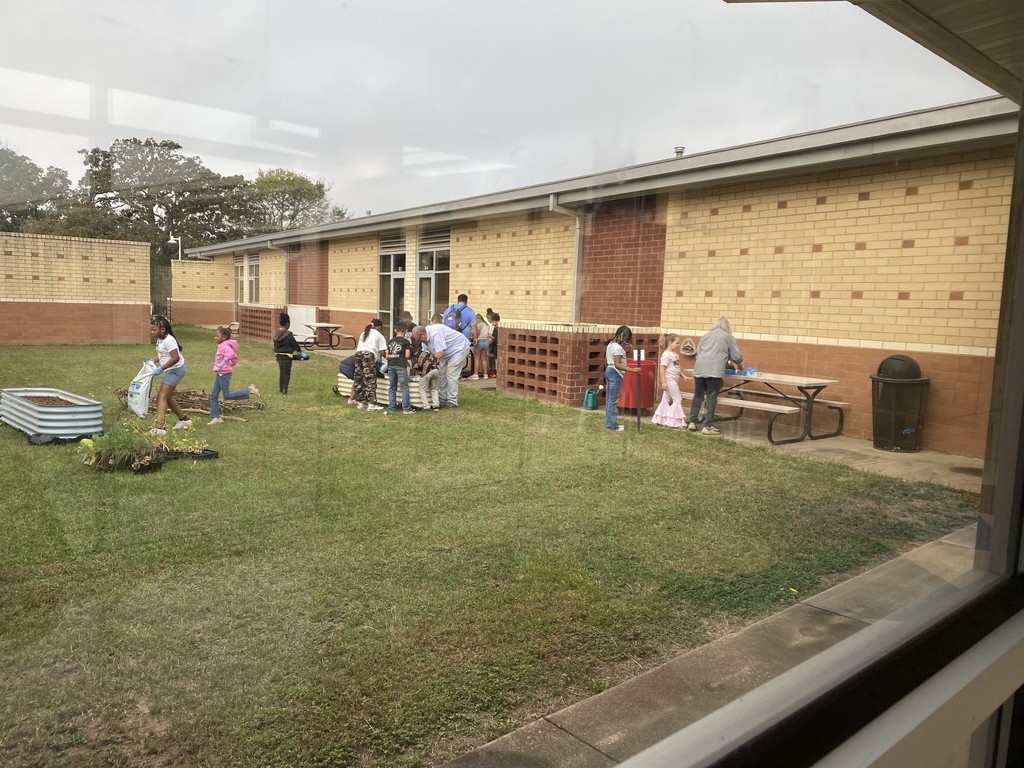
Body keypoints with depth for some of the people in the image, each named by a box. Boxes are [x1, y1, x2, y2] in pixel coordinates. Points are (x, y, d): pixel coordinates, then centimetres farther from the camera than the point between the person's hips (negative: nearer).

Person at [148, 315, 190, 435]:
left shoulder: (168, 340, -20)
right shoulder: (160, 340, 9)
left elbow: (175, 358, -27)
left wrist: (161, 368, -25)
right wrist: (153, 361, 4)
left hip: (175, 370, -10)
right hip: (171, 371, 10)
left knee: (162, 397, -15)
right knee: (167, 397, 19)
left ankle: (158, 428, -21)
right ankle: (184, 419, 33)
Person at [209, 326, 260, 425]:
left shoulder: (225, 345, -14)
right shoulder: (222, 345, 15)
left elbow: (231, 353, -36)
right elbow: (235, 358, 22)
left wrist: (224, 362, -41)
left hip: (224, 373, -10)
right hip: (219, 374, 10)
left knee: (227, 395, -8)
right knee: (213, 395, 8)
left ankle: (249, 390, -1)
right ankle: (216, 417, 10)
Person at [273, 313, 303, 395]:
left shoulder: (276, 333, 6)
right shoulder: (288, 334, -16)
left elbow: (275, 344, 15)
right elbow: (294, 343, -9)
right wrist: (299, 349, 8)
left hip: (278, 355, 7)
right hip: (286, 355, -7)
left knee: (281, 372, 16)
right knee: (287, 372, -2)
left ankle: (281, 388, 19)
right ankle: (285, 389, -7)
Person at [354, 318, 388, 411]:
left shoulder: (364, 333, 31)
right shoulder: (379, 335, 14)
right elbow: (382, 352, 6)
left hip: (358, 353, 6)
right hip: (369, 354, -6)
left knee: (358, 379, 9)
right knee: (370, 380, -8)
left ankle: (360, 402, 14)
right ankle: (371, 404, -12)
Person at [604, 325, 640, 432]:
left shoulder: (611, 344, 10)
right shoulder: (618, 348, -19)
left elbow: (606, 360, 18)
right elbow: (617, 365, -25)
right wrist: (632, 370, -31)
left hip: (609, 371, 10)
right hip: (616, 374, -10)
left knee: (609, 399, 13)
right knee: (613, 400, -5)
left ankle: (609, 423, 20)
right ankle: (612, 425, -1)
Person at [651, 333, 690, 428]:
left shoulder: (675, 355, 12)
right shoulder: (666, 354, -15)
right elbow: (661, 369, -19)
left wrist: (684, 376, 12)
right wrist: (663, 382, -22)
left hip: (674, 380, 9)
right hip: (669, 380, -9)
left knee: (666, 400, 13)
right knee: (677, 400, -6)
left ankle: (658, 419, 20)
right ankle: (673, 421, 1)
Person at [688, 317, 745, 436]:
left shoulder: (706, 335, 23)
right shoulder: (728, 336, 11)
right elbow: (736, 356, 11)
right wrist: (740, 365, 31)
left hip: (699, 368, 4)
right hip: (715, 370, -4)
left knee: (698, 396, 12)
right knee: (711, 398, -1)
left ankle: (692, 422, 14)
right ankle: (708, 426, 1)